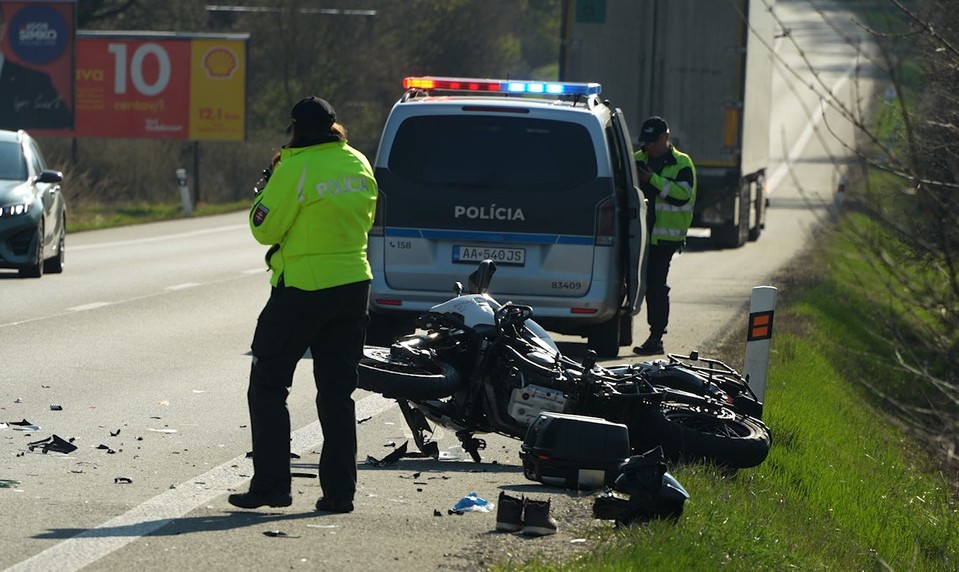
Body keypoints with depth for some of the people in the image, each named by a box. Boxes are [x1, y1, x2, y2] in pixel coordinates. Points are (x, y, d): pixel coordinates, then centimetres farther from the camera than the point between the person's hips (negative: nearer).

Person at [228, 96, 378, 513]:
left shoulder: (295, 169, -15)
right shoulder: (359, 165, 5)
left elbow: (264, 229, -10)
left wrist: (269, 183, 2)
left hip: (302, 288, -6)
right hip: (354, 285, 6)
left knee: (268, 385, 5)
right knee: (337, 391, 12)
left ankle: (271, 484, -3)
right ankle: (339, 490, 9)